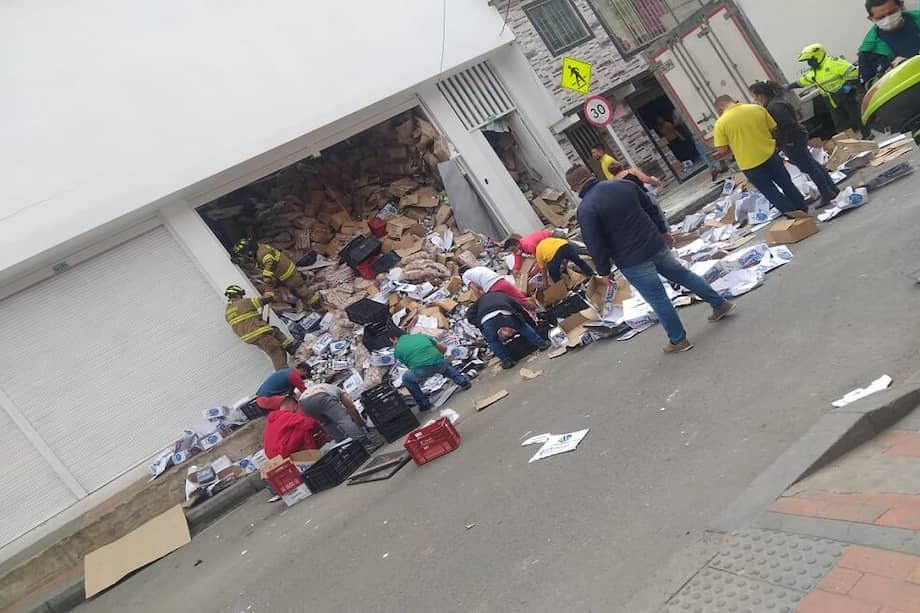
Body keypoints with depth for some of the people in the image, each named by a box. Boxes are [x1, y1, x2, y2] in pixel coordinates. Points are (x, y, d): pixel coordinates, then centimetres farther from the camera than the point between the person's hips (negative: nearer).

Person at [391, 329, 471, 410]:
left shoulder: (397, 349, 20)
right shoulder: (420, 336, 29)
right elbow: (444, 348, 31)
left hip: (422, 370, -4)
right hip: (440, 363, 4)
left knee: (407, 379, 29)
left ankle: (424, 403, 26)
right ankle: (463, 382, 30)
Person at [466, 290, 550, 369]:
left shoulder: (481, 298, 42)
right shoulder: (505, 297, 42)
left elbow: (469, 315, 28)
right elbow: (523, 312, 45)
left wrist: (479, 324, 35)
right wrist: (534, 326, 55)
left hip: (486, 319, 0)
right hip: (506, 314, 1)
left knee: (492, 341, 28)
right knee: (523, 327, 30)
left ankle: (507, 361, 21)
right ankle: (540, 343, 34)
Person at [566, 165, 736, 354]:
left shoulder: (586, 209, -17)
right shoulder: (624, 185, 3)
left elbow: (595, 245, -15)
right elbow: (652, 208, 12)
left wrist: (604, 271, -3)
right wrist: (663, 230, 24)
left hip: (631, 261, -6)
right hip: (656, 245, 6)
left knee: (658, 299, 6)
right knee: (682, 274, 24)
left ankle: (678, 340, 20)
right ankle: (721, 304, 36)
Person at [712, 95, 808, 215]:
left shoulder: (721, 123, -12)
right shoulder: (757, 108, -2)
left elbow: (722, 151, -12)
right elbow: (774, 129, 6)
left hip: (749, 164, -4)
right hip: (770, 155, 4)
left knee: (772, 194, 11)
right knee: (788, 185, 22)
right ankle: (804, 212, 35)